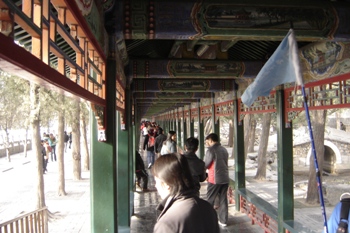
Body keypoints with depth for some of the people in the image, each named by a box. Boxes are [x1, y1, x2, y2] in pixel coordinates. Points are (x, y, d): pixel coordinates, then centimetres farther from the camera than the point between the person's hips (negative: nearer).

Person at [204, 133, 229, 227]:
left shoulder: (211, 150, -13)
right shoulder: (224, 149, 10)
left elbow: (205, 165, -9)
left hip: (214, 180, -6)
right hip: (225, 179, 7)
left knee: (210, 200, 6)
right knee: (223, 200, 11)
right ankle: (223, 221, 18)